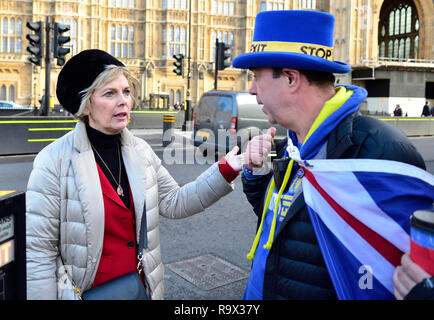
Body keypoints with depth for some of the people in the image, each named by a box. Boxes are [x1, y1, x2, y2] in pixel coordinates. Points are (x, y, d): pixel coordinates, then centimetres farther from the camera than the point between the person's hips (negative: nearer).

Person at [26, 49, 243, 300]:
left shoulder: (140, 151, -1)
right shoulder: (55, 160, -17)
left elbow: (173, 202, -1)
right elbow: (38, 249, -15)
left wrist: (225, 170, -9)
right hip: (86, 291, -5)